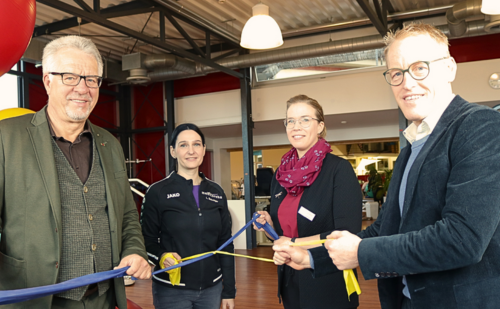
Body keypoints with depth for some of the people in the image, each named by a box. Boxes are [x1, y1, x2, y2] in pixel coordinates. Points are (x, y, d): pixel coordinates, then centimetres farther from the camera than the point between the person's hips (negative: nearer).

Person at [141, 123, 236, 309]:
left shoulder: (216, 192, 4)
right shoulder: (157, 192, -7)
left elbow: (225, 243, 6)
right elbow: (147, 239, -3)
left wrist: (229, 291, 6)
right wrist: (161, 256, -24)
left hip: (211, 288, 4)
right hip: (172, 291, -3)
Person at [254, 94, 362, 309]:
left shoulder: (339, 169, -13)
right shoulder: (281, 174, 5)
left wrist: (295, 243, -17)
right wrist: (269, 225, -6)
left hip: (328, 286, -5)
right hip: (290, 283, 5)